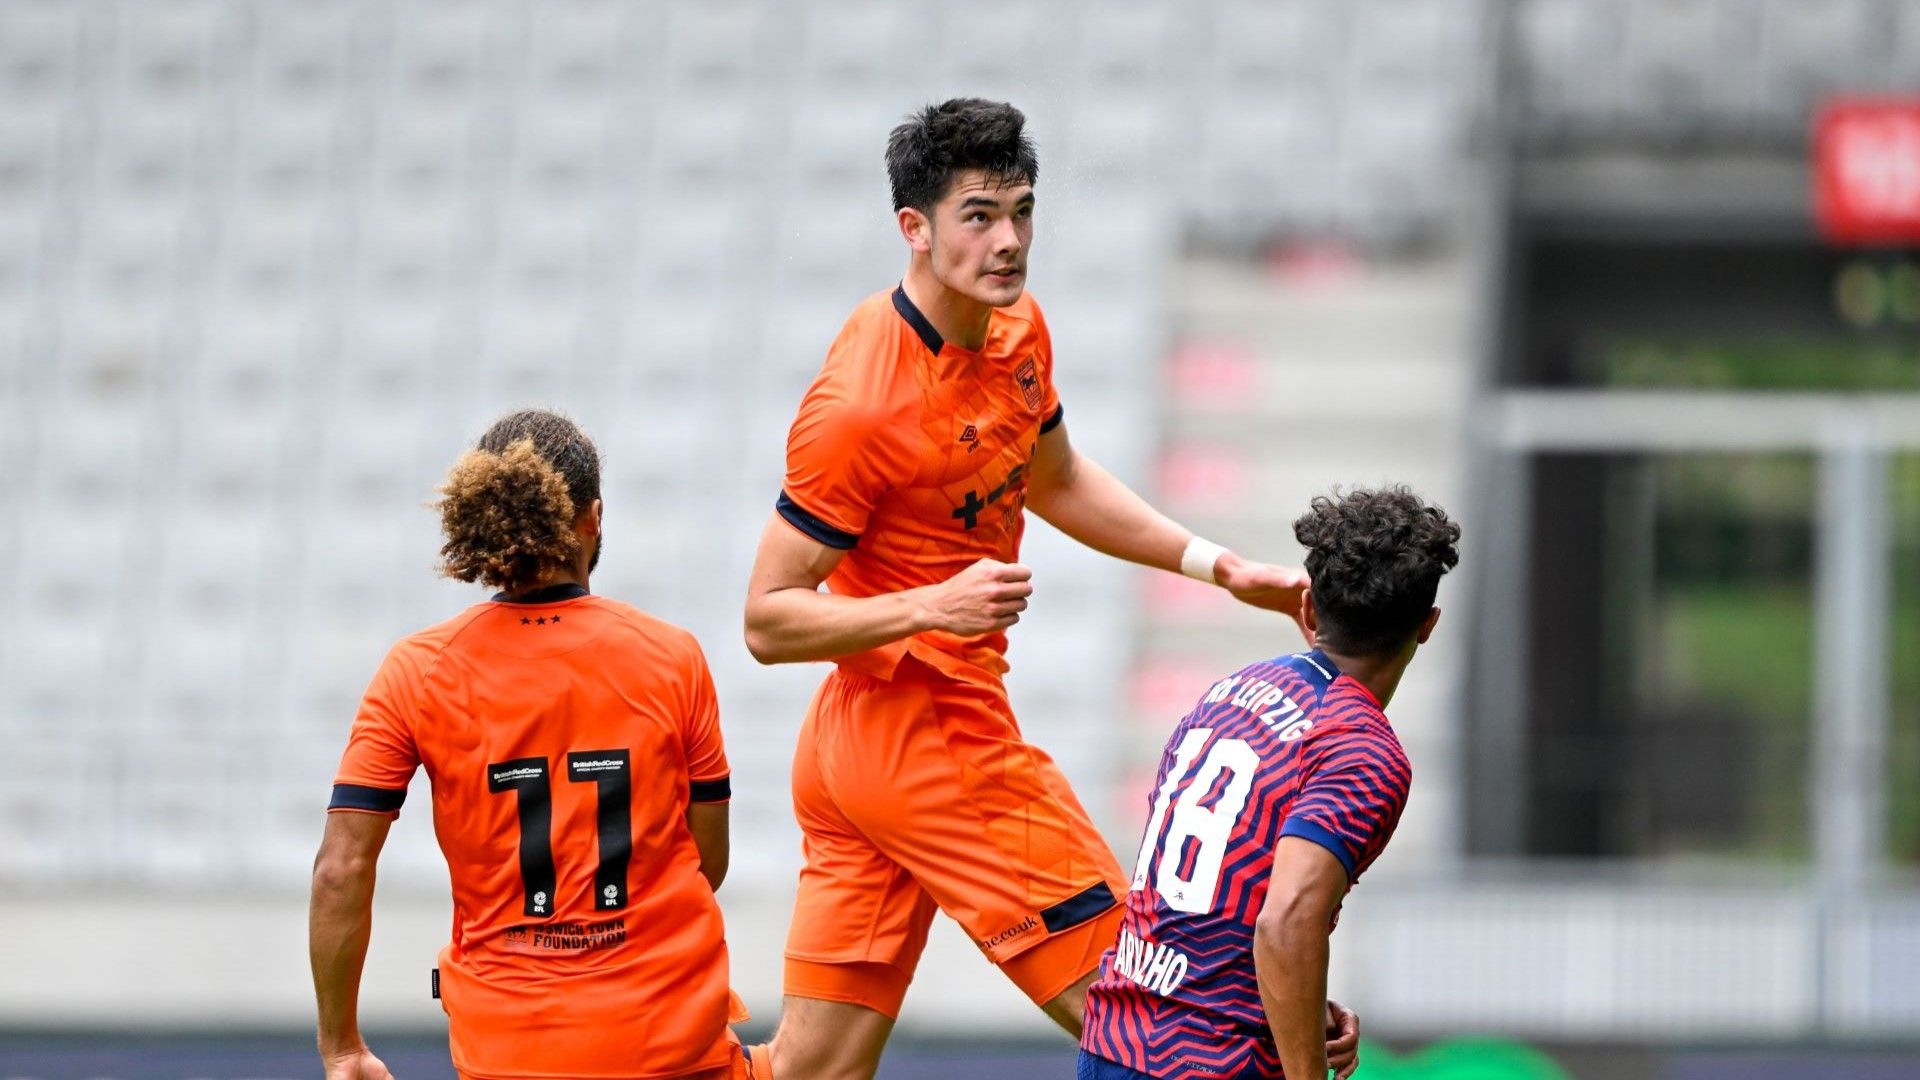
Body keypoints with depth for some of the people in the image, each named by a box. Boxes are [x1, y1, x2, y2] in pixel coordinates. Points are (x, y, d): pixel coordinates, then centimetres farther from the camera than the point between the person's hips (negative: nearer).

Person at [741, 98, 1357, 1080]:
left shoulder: (1017, 331, 6)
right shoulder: (859, 406, -21)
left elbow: (1054, 481, 26)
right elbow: (767, 621, -18)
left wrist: (1219, 567, 19)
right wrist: (931, 607, -30)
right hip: (936, 742, -9)